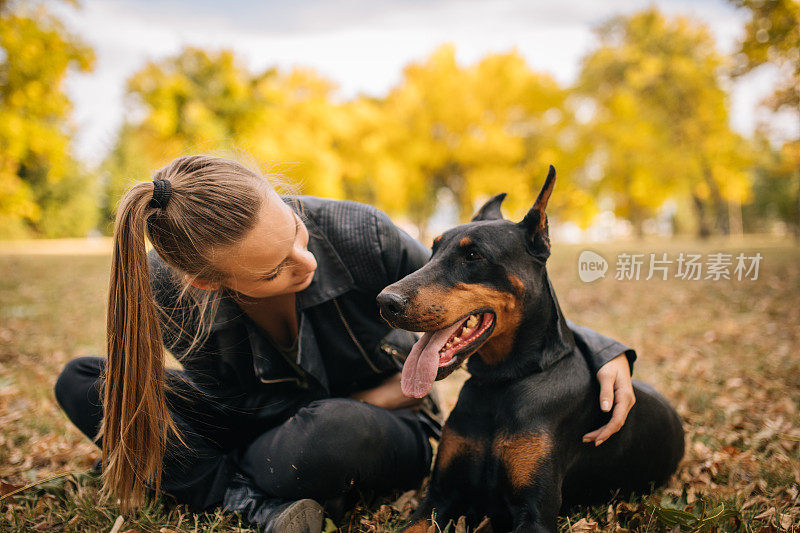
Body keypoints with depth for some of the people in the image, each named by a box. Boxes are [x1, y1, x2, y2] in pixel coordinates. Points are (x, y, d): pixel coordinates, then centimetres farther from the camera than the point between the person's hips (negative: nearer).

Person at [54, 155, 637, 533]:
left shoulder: (357, 233, -31)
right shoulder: (170, 294, -26)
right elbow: (242, 402, -13)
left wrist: (597, 349, -27)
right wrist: (385, 391, -19)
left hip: (385, 430, -2)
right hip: (279, 424, 3)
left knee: (336, 429, -42)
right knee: (82, 381, -10)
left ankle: (213, 478, -10)